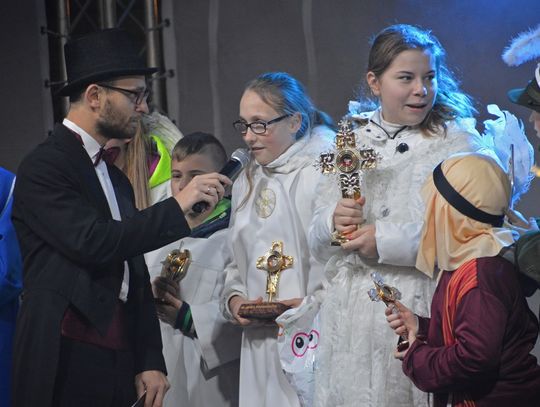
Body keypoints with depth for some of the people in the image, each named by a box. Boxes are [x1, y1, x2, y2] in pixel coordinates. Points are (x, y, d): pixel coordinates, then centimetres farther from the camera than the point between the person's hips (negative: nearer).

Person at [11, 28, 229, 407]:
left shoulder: (118, 178, 16)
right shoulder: (44, 166, -8)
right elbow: (92, 243, -21)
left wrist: (151, 362, 11)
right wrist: (177, 208, -16)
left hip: (124, 359, 7)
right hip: (68, 361, -7)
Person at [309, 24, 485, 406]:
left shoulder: (458, 141, -2)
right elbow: (317, 242, 12)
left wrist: (385, 239, -17)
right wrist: (334, 221, -10)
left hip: (422, 313, -4)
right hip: (351, 315, 4)